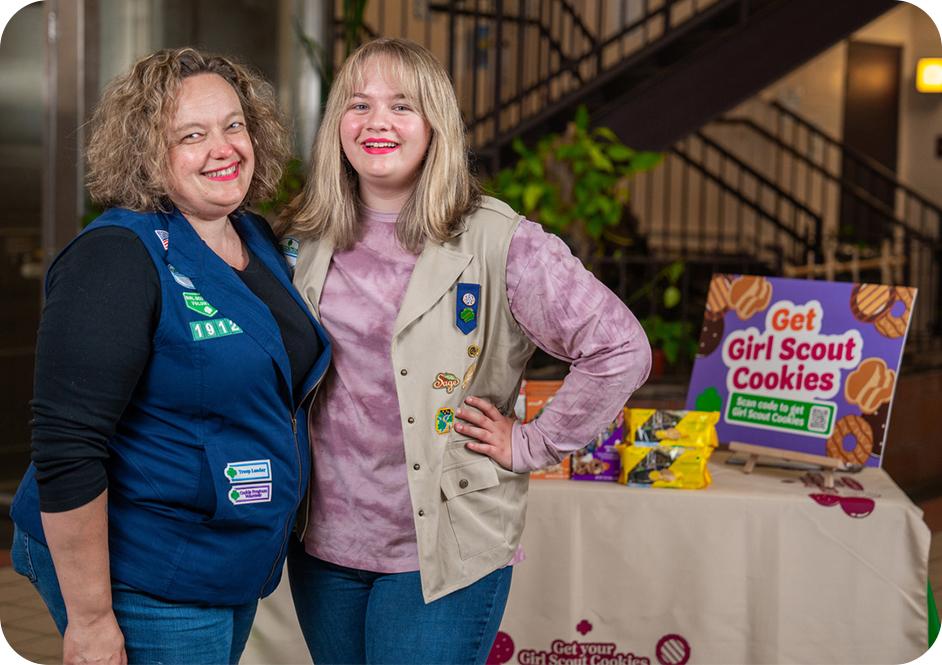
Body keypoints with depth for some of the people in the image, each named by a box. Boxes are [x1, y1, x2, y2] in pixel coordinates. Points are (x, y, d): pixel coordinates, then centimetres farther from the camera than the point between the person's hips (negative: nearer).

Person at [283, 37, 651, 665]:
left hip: (442, 554, -5)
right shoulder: (307, 238, 4)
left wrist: (530, 445, -11)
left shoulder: (498, 242, -13)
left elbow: (622, 349, -14)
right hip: (323, 540, 5)